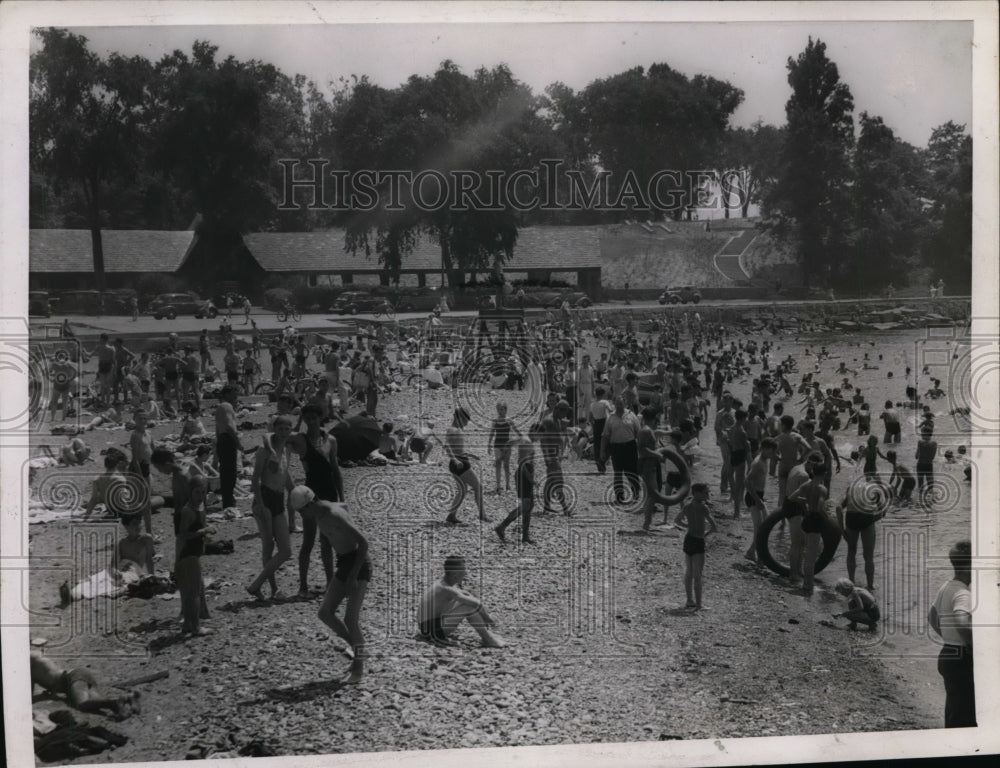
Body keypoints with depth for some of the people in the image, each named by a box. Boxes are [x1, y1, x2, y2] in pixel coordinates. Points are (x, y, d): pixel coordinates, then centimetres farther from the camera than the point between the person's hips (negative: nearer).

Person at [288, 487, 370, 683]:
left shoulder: (334, 515, -24)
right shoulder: (319, 514, 3)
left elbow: (363, 541, -25)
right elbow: (343, 506, 26)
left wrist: (353, 576, -24)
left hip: (359, 564, -9)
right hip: (343, 564, 9)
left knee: (351, 619, -13)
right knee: (325, 614, 2)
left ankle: (358, 670, 0)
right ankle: (356, 648, 18)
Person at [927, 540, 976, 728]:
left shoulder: (945, 588, 9)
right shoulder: (963, 594, -20)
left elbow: (932, 617, 23)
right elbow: (961, 621, -39)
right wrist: (972, 643, -25)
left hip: (947, 655, 9)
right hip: (962, 659, -9)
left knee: (953, 716, 18)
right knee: (964, 719, -3)